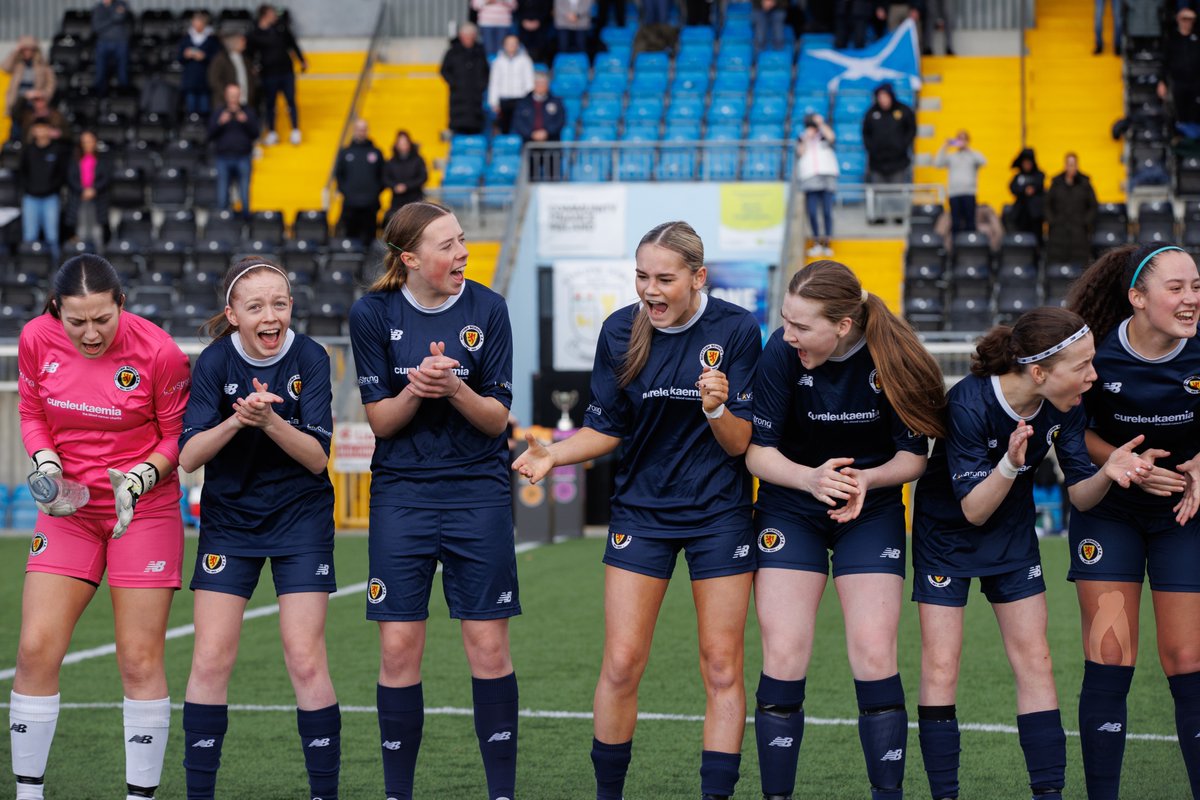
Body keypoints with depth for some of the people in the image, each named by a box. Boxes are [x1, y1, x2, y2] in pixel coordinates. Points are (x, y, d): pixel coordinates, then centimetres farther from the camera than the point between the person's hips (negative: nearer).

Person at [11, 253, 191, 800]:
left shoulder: (157, 352, -17)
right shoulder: (36, 339, -7)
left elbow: (179, 436, -5)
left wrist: (138, 479, -20)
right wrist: (46, 464, -9)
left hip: (144, 510, -3)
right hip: (68, 509, 3)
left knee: (140, 661, -3)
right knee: (35, 650, -4)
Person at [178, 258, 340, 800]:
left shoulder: (309, 359, -11)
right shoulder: (215, 363, -9)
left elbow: (317, 458, -13)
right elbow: (188, 456, -13)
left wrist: (269, 419, -30)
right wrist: (237, 420, -30)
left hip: (300, 519, -1)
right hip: (228, 520, 1)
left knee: (306, 661, -7)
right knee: (211, 659, -4)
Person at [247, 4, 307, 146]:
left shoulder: (281, 27, 1)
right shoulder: (255, 34, -8)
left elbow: (293, 44, 11)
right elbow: (250, 54, -4)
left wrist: (302, 61, 14)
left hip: (287, 71, 2)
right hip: (268, 74, -2)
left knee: (291, 101, 5)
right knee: (270, 104, 7)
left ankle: (296, 132, 12)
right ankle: (271, 133, 19)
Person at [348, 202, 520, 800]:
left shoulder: (486, 308, -3)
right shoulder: (372, 314, -2)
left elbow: (497, 418, -2)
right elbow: (379, 420, -1)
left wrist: (454, 389, -21)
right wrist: (415, 390, -21)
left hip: (478, 492, 0)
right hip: (401, 494, 0)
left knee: (489, 646, -2)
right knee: (398, 649, -2)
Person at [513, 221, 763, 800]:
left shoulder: (736, 329, -11)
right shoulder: (620, 330, -4)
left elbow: (738, 443, -9)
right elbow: (607, 428, 5)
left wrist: (718, 408, -29)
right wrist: (552, 455, -12)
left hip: (719, 513, -1)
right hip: (641, 509, 2)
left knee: (722, 668, 0)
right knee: (621, 663, -3)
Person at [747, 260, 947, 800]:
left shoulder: (892, 359, -20)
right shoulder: (782, 352, -20)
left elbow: (914, 455, -8)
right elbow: (757, 450, -15)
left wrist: (866, 479, -27)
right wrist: (809, 477, -33)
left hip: (871, 512, 0)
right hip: (789, 510, 0)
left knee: (874, 656, -8)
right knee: (783, 658, -7)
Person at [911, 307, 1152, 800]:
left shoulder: (1064, 407, -16)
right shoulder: (969, 403, -32)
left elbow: (1079, 495, -9)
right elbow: (973, 509, -27)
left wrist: (1108, 472, -30)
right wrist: (1010, 464, -45)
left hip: (1013, 534, 5)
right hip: (947, 532, -5)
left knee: (1035, 662, 1)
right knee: (940, 669, -7)